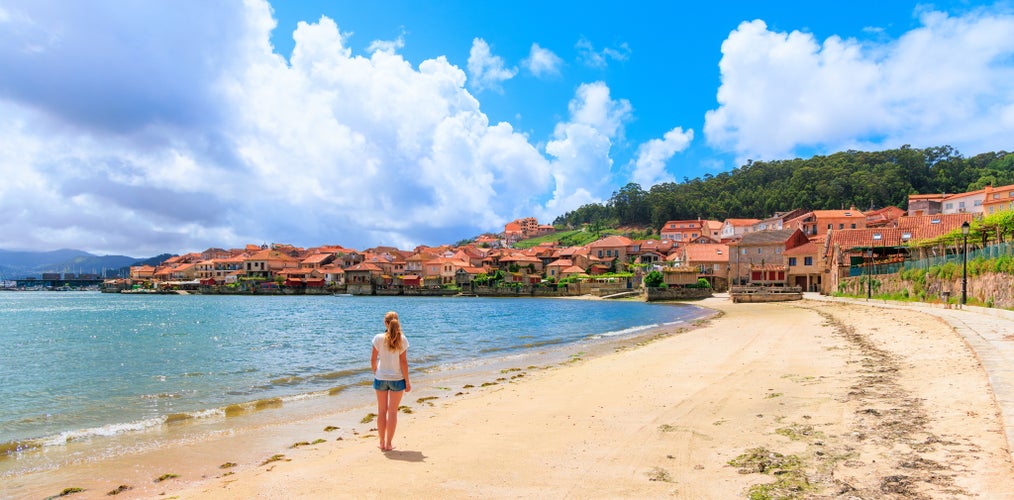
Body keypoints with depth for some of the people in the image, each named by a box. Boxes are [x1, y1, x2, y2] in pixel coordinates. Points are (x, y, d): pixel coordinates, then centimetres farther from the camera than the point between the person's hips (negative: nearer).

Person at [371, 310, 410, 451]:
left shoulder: (379, 338, -7)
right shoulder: (402, 339, -10)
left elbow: (373, 360, -3)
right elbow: (403, 362, -9)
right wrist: (407, 381, -2)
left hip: (381, 378, 1)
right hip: (397, 379, -1)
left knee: (382, 411, 14)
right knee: (393, 411, 8)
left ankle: (382, 443, 21)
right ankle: (389, 444, 11)